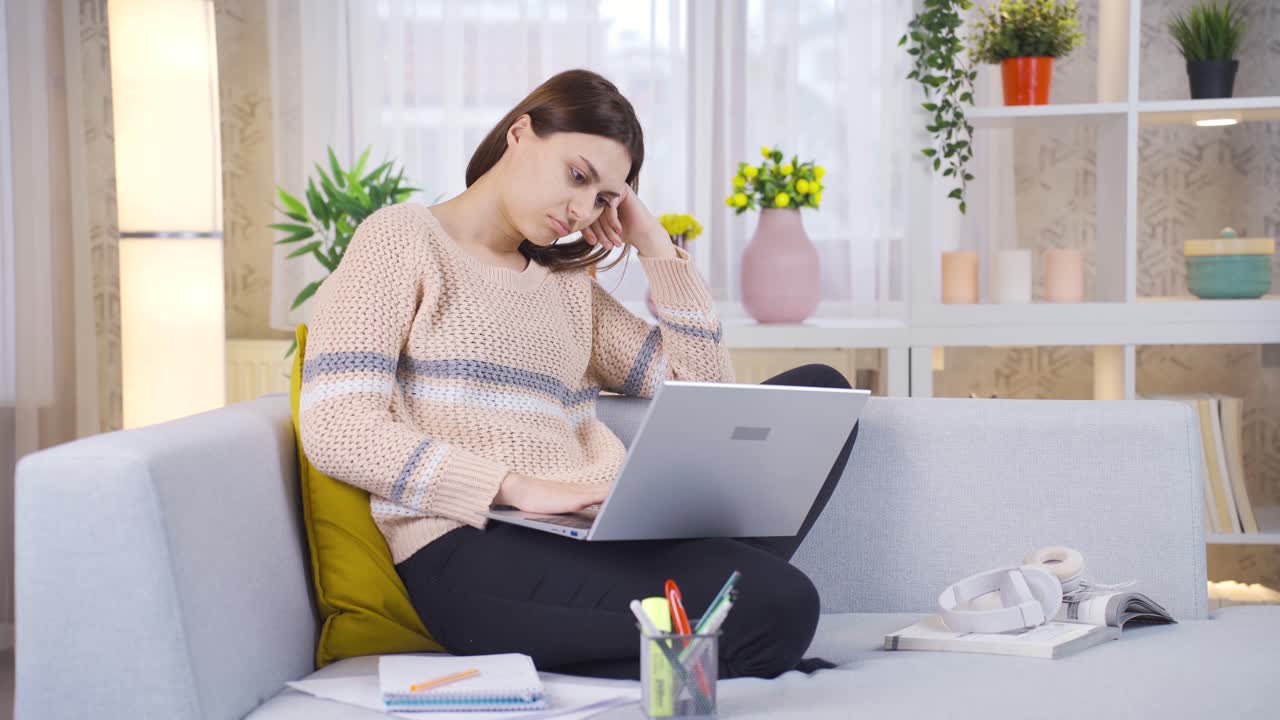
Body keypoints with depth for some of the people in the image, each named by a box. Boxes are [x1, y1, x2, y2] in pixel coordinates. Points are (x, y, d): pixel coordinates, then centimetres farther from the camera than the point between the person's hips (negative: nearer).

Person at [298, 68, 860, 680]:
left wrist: (655, 245, 18)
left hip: (592, 538, 8)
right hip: (472, 555, -8)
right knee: (778, 605, -30)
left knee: (817, 390, -4)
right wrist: (518, 486, -18)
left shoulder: (567, 281, 27)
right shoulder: (403, 239, 5)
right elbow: (335, 430, -10)